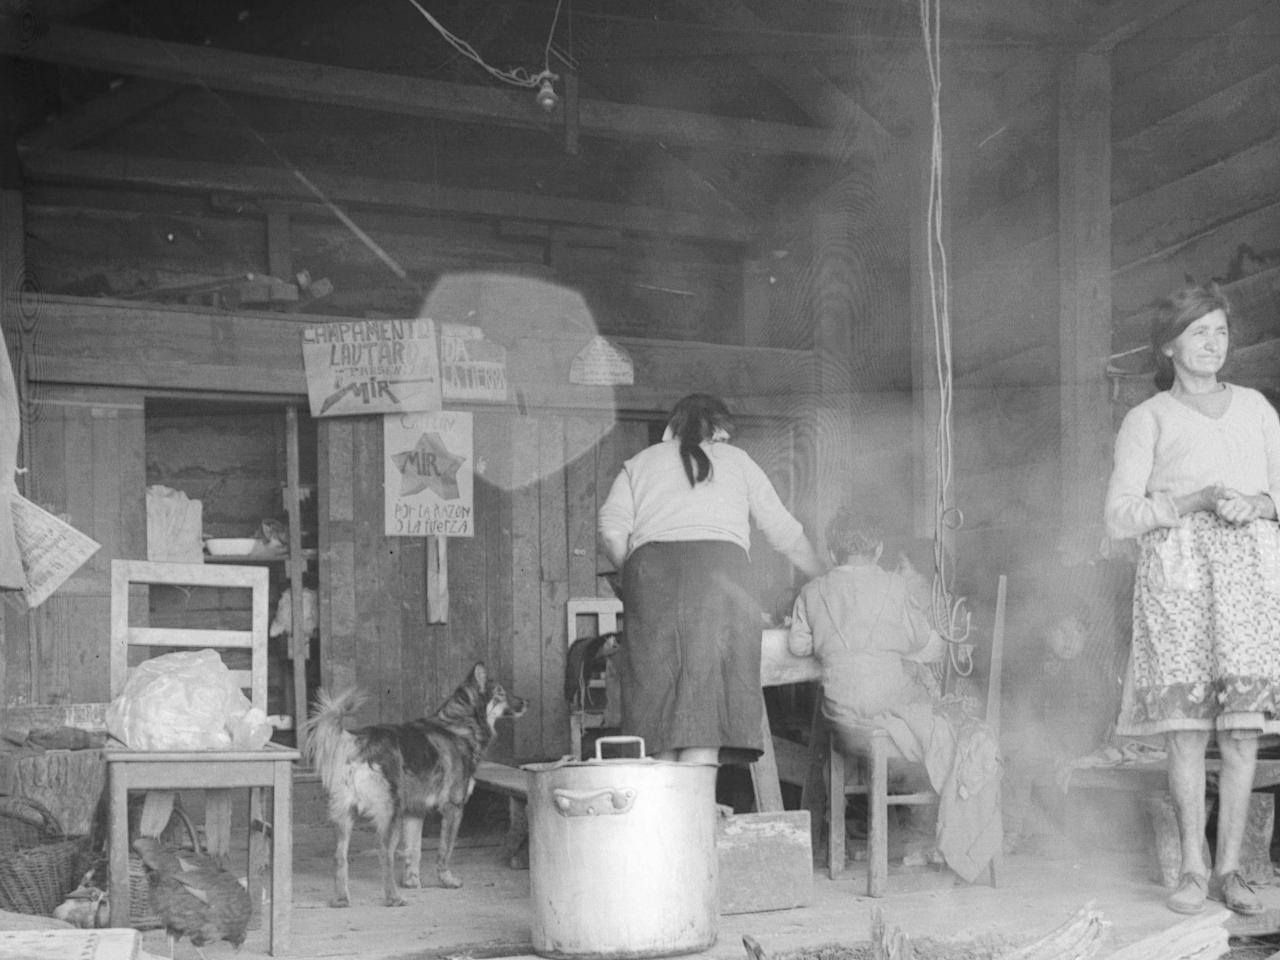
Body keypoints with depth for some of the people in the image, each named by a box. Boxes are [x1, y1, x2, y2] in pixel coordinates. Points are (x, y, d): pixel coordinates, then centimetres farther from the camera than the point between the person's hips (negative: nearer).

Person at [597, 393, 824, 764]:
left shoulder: (639, 463, 26)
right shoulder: (736, 460, 24)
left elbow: (611, 530, 11)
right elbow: (784, 532, 26)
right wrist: (824, 579, 38)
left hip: (651, 570, 2)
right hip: (720, 566, -1)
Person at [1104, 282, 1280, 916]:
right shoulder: (1147, 419, 6)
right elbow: (1120, 517, -1)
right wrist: (1194, 501, -13)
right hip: (1177, 576, -2)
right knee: (1186, 726, -6)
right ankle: (1193, 868, 4)